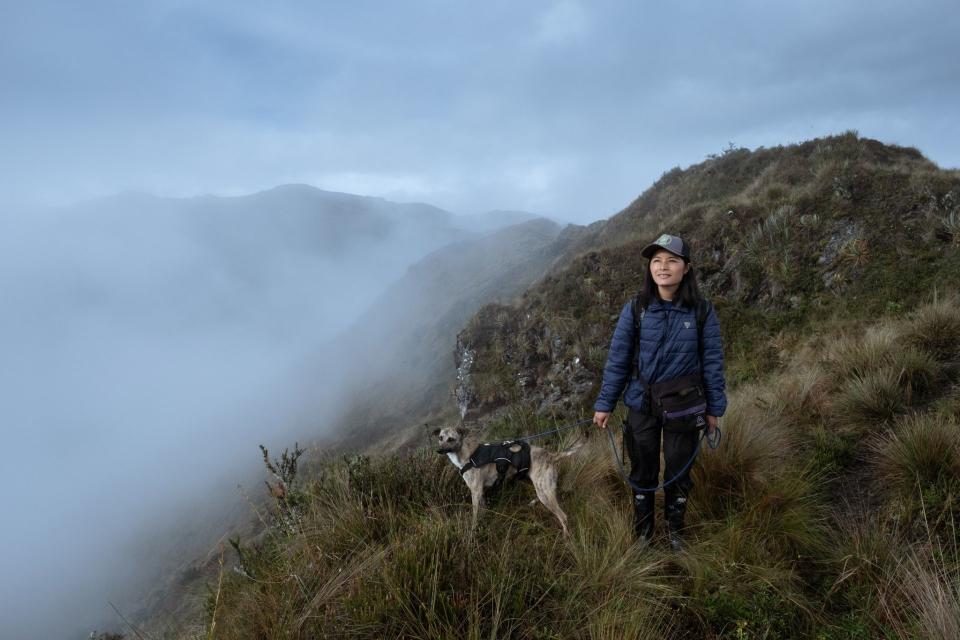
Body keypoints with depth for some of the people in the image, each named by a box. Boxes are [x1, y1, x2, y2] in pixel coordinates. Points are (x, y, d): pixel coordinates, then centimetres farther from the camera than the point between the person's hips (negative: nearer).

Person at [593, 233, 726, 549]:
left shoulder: (702, 311, -8)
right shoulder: (635, 309, -9)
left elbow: (712, 362, -2)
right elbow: (617, 359, -4)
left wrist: (714, 408, 1)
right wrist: (604, 404, -2)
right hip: (642, 405, 0)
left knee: (679, 472, 14)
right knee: (643, 472, 13)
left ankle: (675, 530, 38)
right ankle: (643, 532, 34)